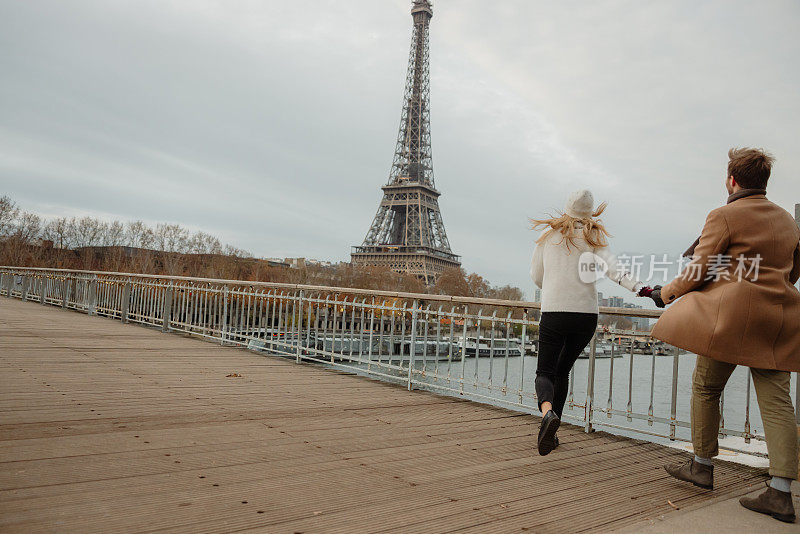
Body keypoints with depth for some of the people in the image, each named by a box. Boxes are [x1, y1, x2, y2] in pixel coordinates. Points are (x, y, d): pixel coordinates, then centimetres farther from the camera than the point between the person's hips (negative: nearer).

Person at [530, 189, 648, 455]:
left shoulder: (549, 235, 7)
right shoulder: (593, 236, 5)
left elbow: (536, 276, 13)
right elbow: (612, 268, -13)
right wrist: (641, 288, -19)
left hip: (553, 313, -1)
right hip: (586, 314, 1)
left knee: (545, 373, 5)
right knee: (562, 370, 18)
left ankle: (547, 412, -27)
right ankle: (551, 433, 19)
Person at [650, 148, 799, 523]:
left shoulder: (724, 216, -5)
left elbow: (697, 271, -6)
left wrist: (665, 294, 9)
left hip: (733, 315, -6)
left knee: (706, 388, 9)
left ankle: (702, 467, 18)